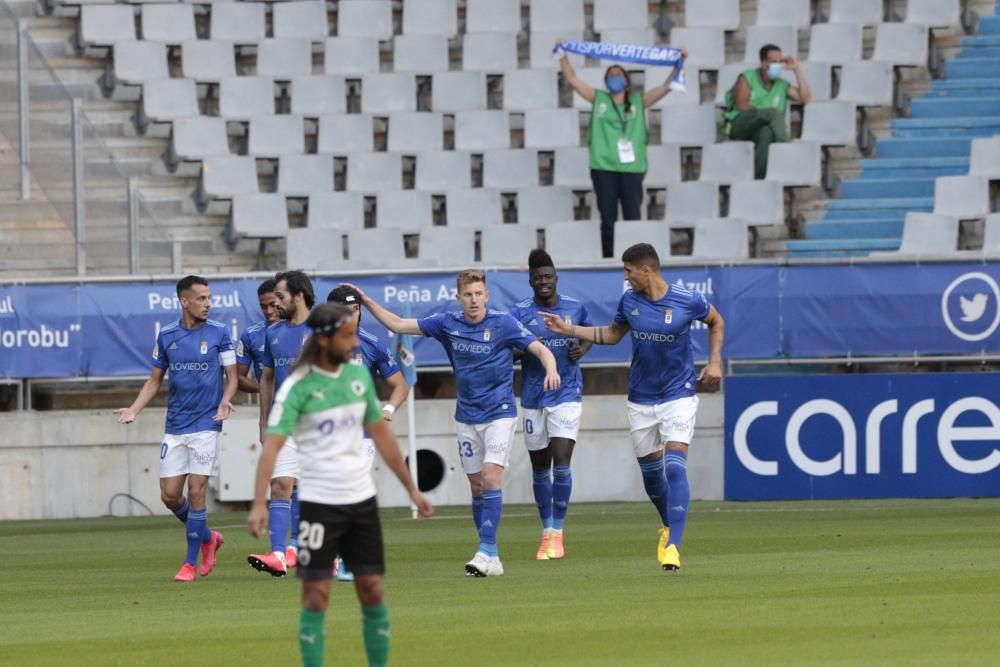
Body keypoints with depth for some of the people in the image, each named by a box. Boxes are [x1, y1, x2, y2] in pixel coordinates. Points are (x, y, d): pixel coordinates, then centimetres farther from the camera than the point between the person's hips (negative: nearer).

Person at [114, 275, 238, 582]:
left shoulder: (219, 333, -3)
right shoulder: (166, 336, 6)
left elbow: (231, 377, 1)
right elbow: (155, 380, 15)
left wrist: (224, 402, -18)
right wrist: (134, 409, 2)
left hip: (206, 424, -4)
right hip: (175, 427, 4)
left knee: (196, 490, -8)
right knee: (170, 495, 1)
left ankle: (190, 562, 2)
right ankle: (208, 538, 26)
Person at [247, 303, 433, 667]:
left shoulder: (359, 375, 5)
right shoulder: (298, 387, -13)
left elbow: (381, 434, 15)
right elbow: (272, 445, -21)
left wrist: (412, 488, 17)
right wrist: (259, 504, -32)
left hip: (362, 499, 5)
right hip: (318, 503, -5)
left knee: (373, 593, 6)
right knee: (316, 597, -4)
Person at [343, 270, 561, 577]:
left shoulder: (503, 323, -11)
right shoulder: (448, 323, 0)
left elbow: (540, 348, -14)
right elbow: (398, 324, 8)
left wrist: (551, 369, -35)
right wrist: (367, 302, 2)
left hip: (499, 413, -5)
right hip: (467, 417, 5)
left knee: (491, 478, -18)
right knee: (477, 485, 5)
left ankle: (487, 553, -22)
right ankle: (491, 558, 11)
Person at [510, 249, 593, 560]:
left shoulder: (575, 308, 1)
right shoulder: (519, 313, -3)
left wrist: (582, 348, -3)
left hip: (567, 395, -1)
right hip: (533, 398, 1)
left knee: (561, 462, -12)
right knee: (540, 468, 8)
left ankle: (557, 534, -7)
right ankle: (547, 532, 21)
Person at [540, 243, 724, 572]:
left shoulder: (687, 300, -11)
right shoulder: (629, 300, -1)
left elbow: (716, 321, 9)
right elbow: (612, 334, 16)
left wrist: (715, 361, -1)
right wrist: (569, 330, 9)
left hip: (679, 395, -4)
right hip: (641, 400, 4)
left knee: (675, 468, -18)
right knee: (650, 472, 9)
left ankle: (673, 546, -22)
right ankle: (669, 526, 36)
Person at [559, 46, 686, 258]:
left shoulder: (638, 101, 9)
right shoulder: (598, 99, 10)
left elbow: (666, 87, 5)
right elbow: (572, 79, 7)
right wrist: (563, 56, -2)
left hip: (631, 168, 0)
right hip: (604, 168, 0)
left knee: (633, 219, -2)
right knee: (608, 220, 4)